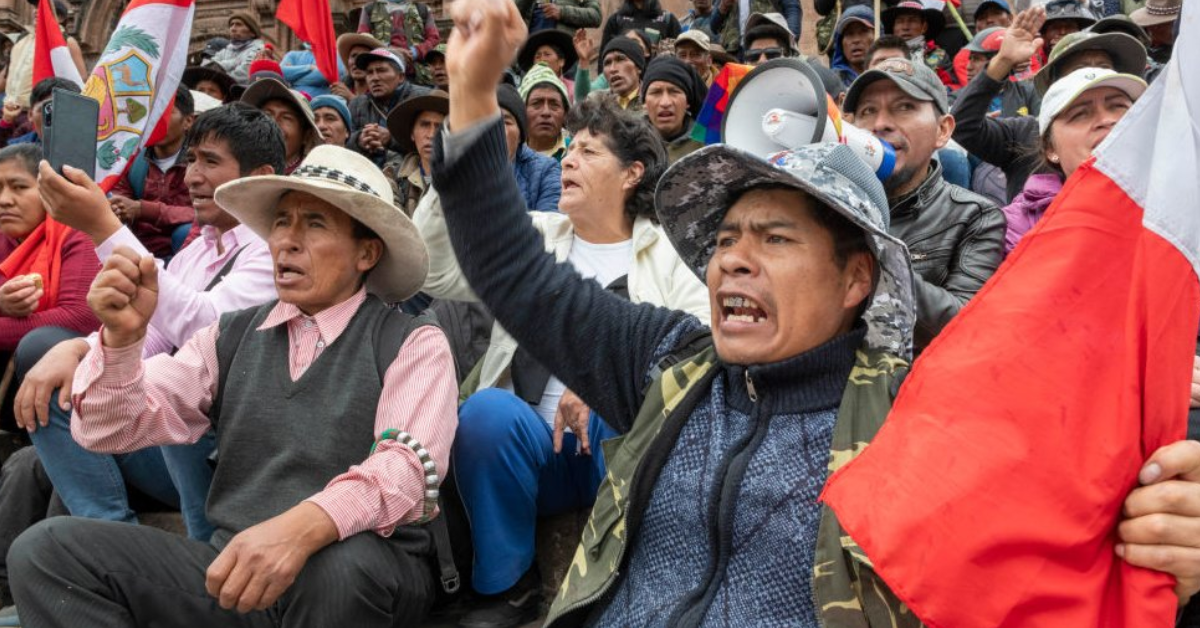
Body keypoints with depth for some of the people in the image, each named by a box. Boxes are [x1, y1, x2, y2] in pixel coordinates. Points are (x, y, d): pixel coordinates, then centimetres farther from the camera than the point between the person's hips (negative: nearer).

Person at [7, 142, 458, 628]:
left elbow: (407, 467, -18)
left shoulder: (413, 345, -1)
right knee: (47, 547, -11)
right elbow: (110, 431, 6)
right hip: (232, 568, 4)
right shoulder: (233, 335, 13)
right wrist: (122, 337, -14)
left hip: (362, 575, -4)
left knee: (342, 564, -37)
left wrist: (303, 527, -37)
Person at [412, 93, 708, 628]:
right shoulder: (533, 236, 15)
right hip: (532, 446, 2)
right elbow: (438, 273, 2)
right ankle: (510, 584, -9)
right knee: (487, 409, -29)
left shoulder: (667, 253, 7)